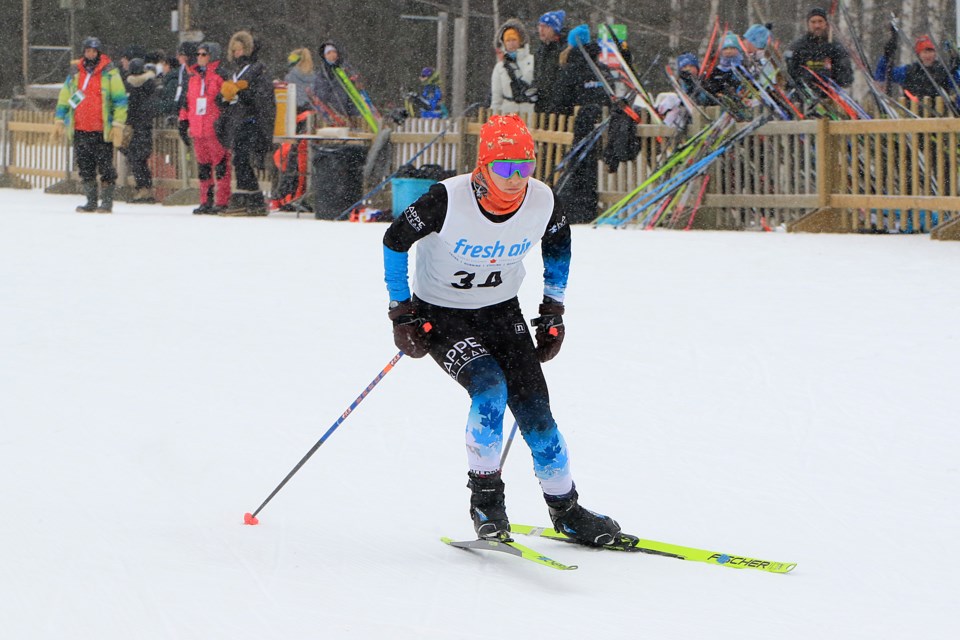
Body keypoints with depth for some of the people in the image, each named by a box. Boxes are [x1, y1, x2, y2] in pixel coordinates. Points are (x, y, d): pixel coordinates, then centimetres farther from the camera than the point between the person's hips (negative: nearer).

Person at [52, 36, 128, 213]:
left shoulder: (109, 73, -1)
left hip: (102, 130, -5)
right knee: (85, 168, 7)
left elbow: (120, 99, -3)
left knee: (105, 166, -3)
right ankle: (91, 201, 16)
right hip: (80, 130, 5)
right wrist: (59, 120, 15)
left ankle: (107, 201, 4)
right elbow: (64, 97, 20)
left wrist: (118, 124, -9)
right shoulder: (75, 72, 12)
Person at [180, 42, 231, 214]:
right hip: (197, 131, 7)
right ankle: (206, 201, 17)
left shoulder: (221, 76, -3)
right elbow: (187, 101, 23)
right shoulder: (193, 77, 17)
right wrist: (184, 121, 20)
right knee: (203, 167, 11)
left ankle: (222, 202, -6)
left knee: (221, 166, -7)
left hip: (216, 129, -7)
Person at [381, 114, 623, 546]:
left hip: (501, 311, 4)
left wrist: (553, 310, 8)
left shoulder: (543, 202, -16)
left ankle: (565, 509, 10)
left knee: (533, 406, -5)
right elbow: (395, 241, -11)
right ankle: (485, 495, -10)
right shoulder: (448, 200, -27)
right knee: (489, 387, -26)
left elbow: (558, 242, 8)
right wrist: (402, 312, -9)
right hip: (441, 314, -3)